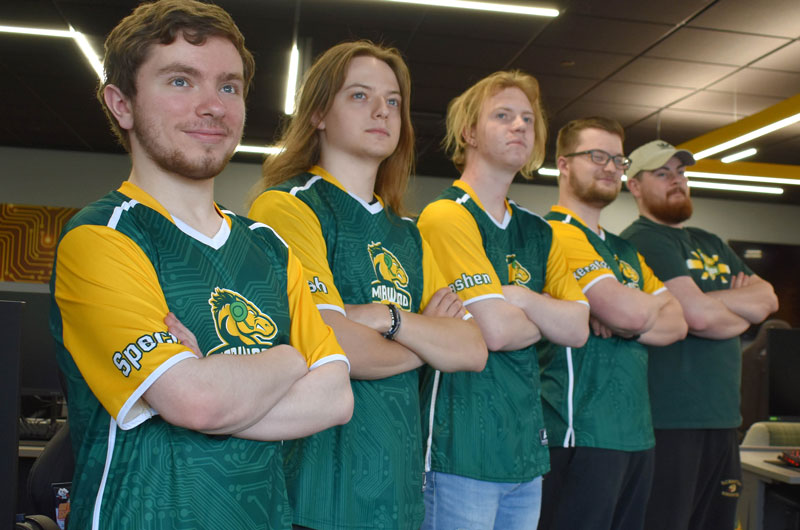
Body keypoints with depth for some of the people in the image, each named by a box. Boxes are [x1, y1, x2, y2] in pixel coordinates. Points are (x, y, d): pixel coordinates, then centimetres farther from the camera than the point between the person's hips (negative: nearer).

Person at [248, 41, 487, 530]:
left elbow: (474, 352, 4)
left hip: (401, 481, 7)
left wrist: (389, 319, -14)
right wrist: (428, 342, -2)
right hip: (323, 486, -6)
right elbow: (333, 350, -20)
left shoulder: (406, 234, 13)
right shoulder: (288, 206, -8)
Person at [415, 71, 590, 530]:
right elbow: (495, 331, -20)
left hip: (528, 445, 7)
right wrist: (548, 317, 1)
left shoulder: (539, 232, 13)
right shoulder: (447, 215, -12)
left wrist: (521, 299, -13)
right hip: (464, 447, -7)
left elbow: (579, 329, 5)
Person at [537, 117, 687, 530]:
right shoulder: (557, 233, -11)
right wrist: (648, 307, 2)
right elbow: (629, 311, -22)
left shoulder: (623, 250, 18)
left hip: (637, 434, 8)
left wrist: (627, 323, -10)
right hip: (581, 434, -8)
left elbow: (676, 324, 10)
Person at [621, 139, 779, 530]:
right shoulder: (643, 240, -10)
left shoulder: (711, 244, 19)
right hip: (670, 420, -8)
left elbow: (768, 298, 10)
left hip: (722, 416, 8)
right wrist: (744, 311, 2)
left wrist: (715, 300, -9)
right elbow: (697, 315, -19)